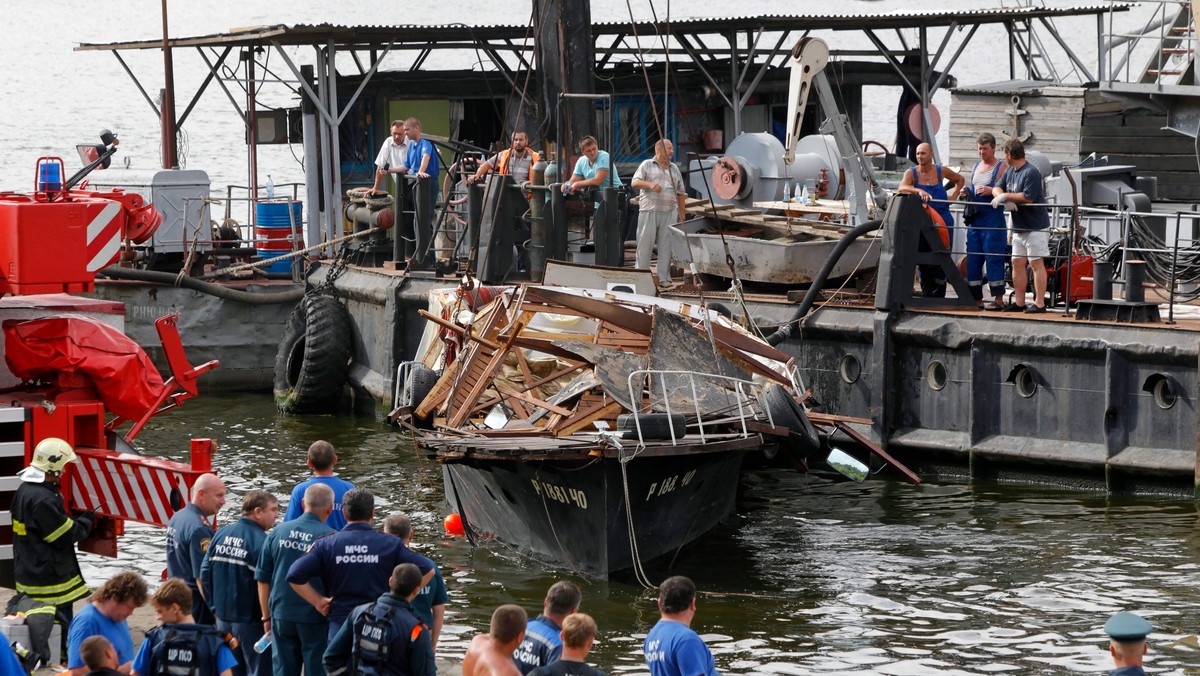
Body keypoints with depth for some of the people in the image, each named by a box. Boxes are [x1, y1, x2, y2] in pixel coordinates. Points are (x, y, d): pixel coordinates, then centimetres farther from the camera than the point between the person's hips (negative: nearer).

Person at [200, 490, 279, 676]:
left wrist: (215, 605, 15)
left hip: (223, 617, 7)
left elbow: (204, 573, 6)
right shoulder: (261, 541, -18)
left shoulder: (221, 534, 3)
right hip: (251, 620, -7)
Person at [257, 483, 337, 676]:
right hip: (315, 618, -4)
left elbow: (262, 579, 6)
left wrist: (267, 616, 15)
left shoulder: (278, 532, 1)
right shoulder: (331, 538, -12)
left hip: (281, 615, 4)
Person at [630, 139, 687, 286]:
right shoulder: (647, 165, 7)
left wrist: (682, 213, 13)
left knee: (666, 246, 1)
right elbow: (635, 183, -4)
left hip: (669, 213, 3)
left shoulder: (674, 169, 17)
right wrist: (650, 184, -21)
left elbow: (681, 193, 19)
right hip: (649, 211, -3)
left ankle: (664, 278, 6)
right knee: (645, 244, -3)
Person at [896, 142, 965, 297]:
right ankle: (926, 295, 7)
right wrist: (919, 191, -40)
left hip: (942, 220, 0)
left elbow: (960, 179, 21)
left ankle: (938, 295, 2)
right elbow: (902, 188, -23)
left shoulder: (941, 171, 2)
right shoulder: (912, 173, -3)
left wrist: (954, 196, 6)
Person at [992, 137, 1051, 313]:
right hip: (1019, 226, 9)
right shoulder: (1010, 171, 11)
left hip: (1035, 226, -9)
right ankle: (1019, 302, 14)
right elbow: (997, 188, 11)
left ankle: (1039, 303, -7)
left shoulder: (1031, 172, -17)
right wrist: (1001, 196, -12)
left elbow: (1028, 198, -23)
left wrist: (1005, 196, -14)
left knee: (1036, 263, -7)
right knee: (1017, 263, 9)